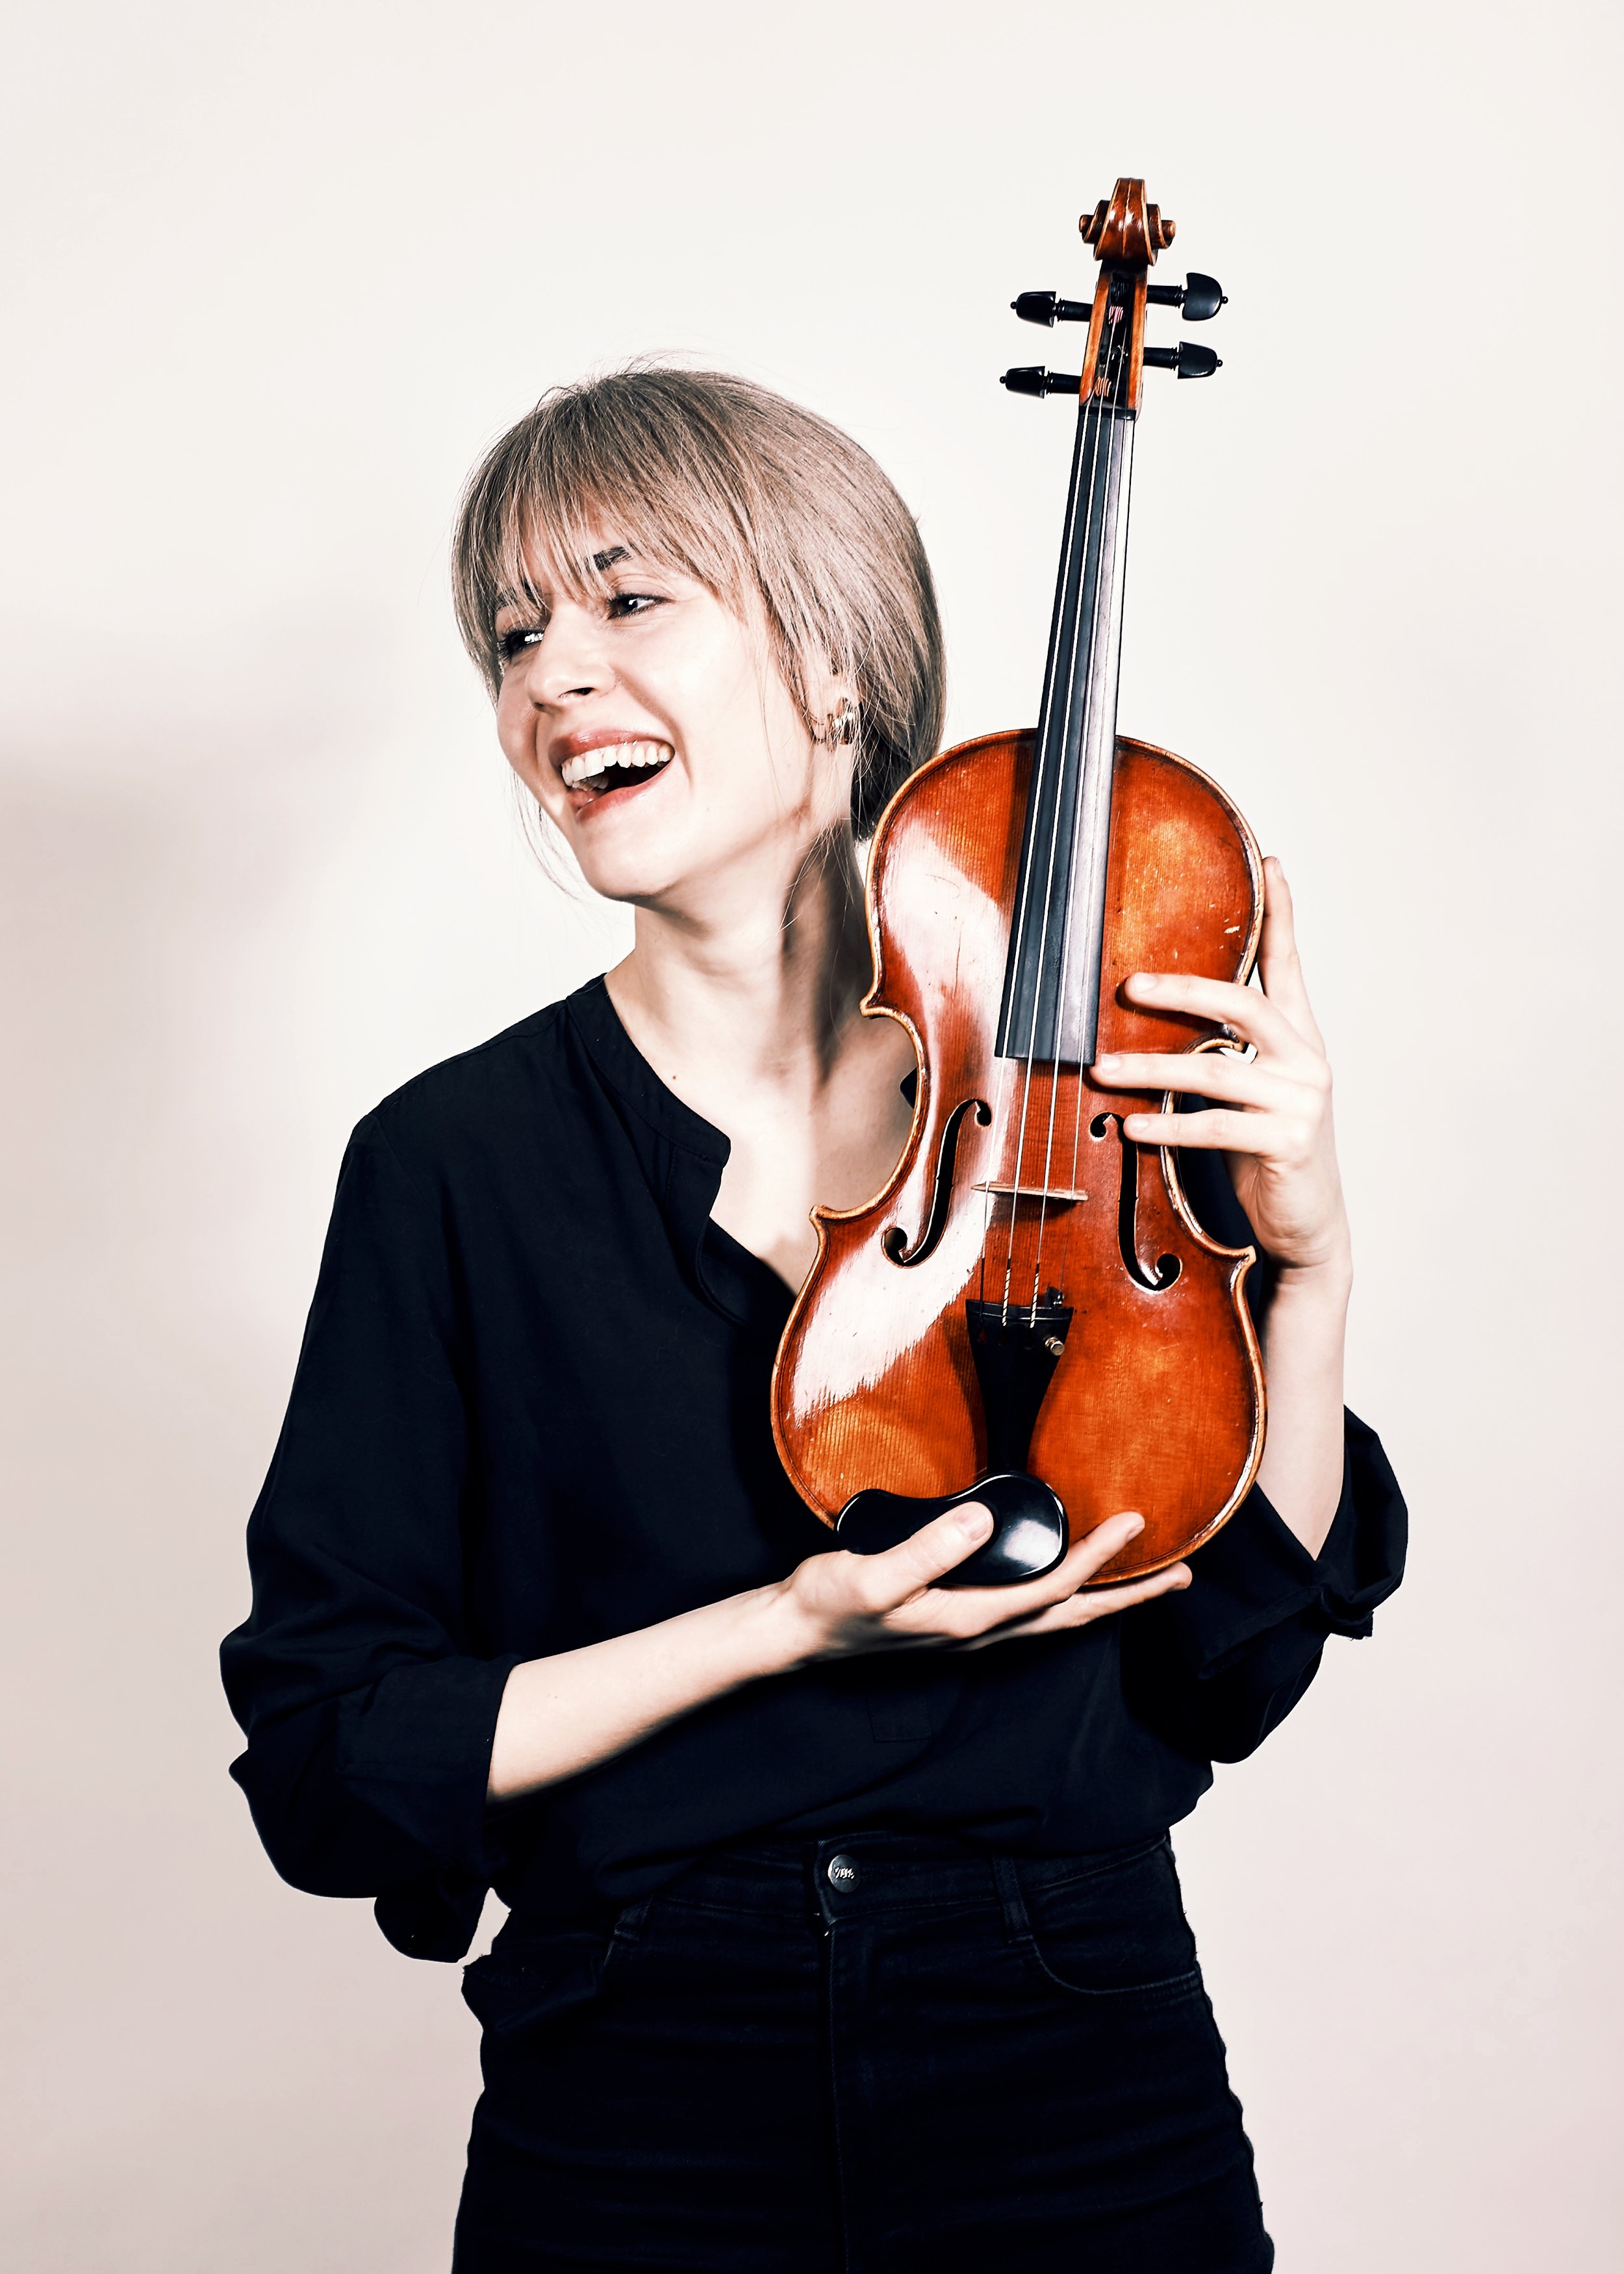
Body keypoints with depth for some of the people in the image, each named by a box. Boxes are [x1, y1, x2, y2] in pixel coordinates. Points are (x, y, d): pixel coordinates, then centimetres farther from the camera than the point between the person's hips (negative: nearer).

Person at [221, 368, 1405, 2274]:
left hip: (1089, 2111, 1)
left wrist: (1308, 1267, -13)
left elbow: (1234, 1655, -1)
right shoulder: (455, 1165, -8)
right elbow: (326, 1756, -8)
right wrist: (784, 1626, -19)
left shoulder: (1103, 1108, -5)